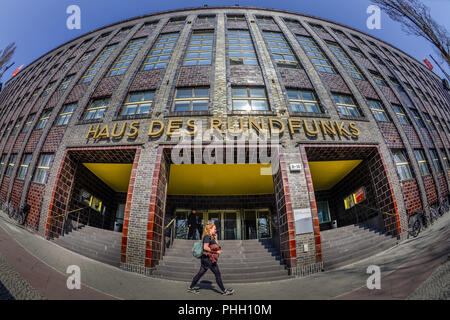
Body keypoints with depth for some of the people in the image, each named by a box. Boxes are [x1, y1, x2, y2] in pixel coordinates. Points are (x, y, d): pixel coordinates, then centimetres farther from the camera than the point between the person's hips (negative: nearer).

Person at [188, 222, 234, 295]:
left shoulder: (211, 237, 17)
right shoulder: (207, 236, -13)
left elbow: (216, 246, 18)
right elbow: (205, 247, -21)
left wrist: (215, 238, 11)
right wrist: (216, 251, -16)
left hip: (205, 259, 10)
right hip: (208, 258, -10)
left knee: (200, 273, 14)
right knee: (217, 274, -3)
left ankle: (191, 288, 22)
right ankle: (224, 291, 5)